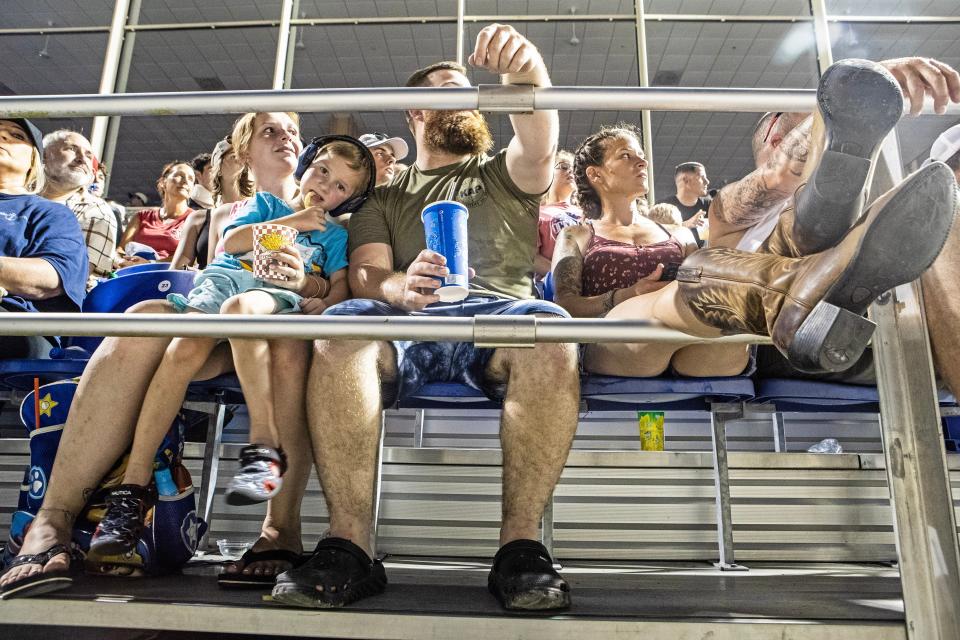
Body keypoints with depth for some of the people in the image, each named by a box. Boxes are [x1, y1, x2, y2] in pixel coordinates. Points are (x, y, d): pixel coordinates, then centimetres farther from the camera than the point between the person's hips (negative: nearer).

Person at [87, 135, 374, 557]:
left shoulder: (334, 235, 25)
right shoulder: (266, 203, 29)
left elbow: (340, 289, 9)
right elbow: (231, 242, 12)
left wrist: (317, 303, -13)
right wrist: (292, 222, 9)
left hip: (276, 296, -2)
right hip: (222, 278, 2)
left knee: (239, 307, -40)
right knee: (185, 349, -29)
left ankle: (264, 449, -44)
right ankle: (135, 484, -27)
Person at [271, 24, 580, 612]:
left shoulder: (504, 177, 25)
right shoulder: (384, 199, 26)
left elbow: (539, 147, 0)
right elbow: (366, 274, 9)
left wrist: (525, 71, -22)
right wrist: (400, 287, -17)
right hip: (406, 320, 1)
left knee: (549, 328, -34)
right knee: (341, 327, -32)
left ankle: (521, 545, -29)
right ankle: (349, 546, -30)